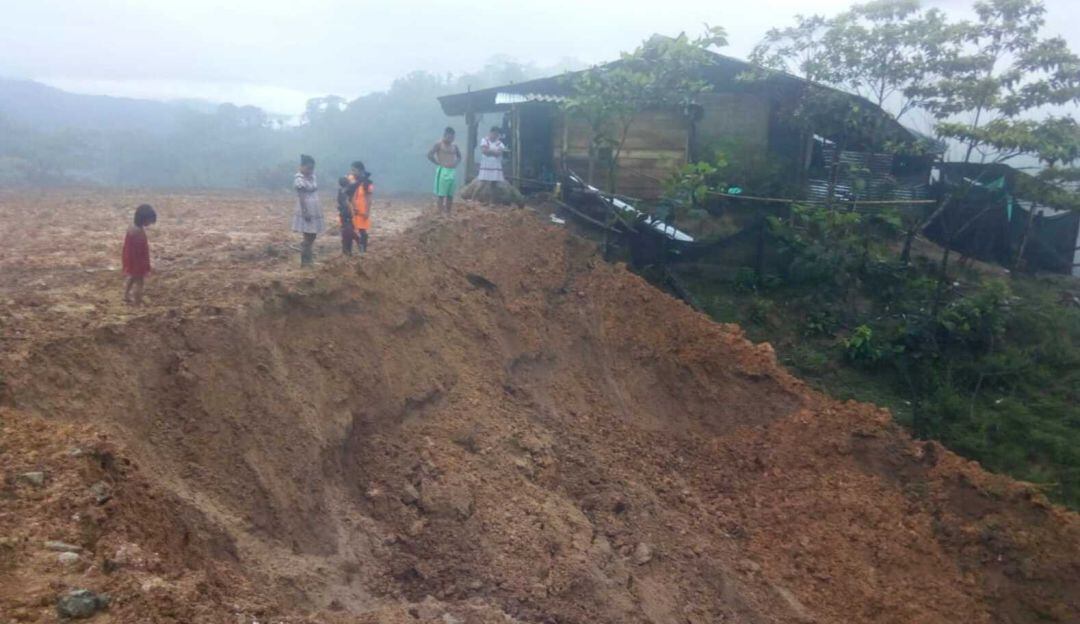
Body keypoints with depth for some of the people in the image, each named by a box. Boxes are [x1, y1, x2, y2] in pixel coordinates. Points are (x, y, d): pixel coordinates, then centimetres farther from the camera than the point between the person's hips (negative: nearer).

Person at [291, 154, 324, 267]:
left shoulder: (312, 176, 10)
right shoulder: (299, 179, -14)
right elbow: (301, 197, -18)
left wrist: (319, 209, 14)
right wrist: (305, 211, -22)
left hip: (315, 211, 8)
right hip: (306, 212, -8)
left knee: (313, 236, 12)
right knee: (308, 237, -4)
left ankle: (309, 259, 20)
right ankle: (304, 262, 5)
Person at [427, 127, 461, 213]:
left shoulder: (454, 146, 15)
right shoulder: (439, 145, -2)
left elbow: (459, 156, 30)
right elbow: (429, 154, -10)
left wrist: (456, 163, 11)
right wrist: (438, 163, -9)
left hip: (453, 172, 6)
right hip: (443, 171, -6)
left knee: (450, 195, 7)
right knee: (440, 194, -7)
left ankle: (448, 213, 13)